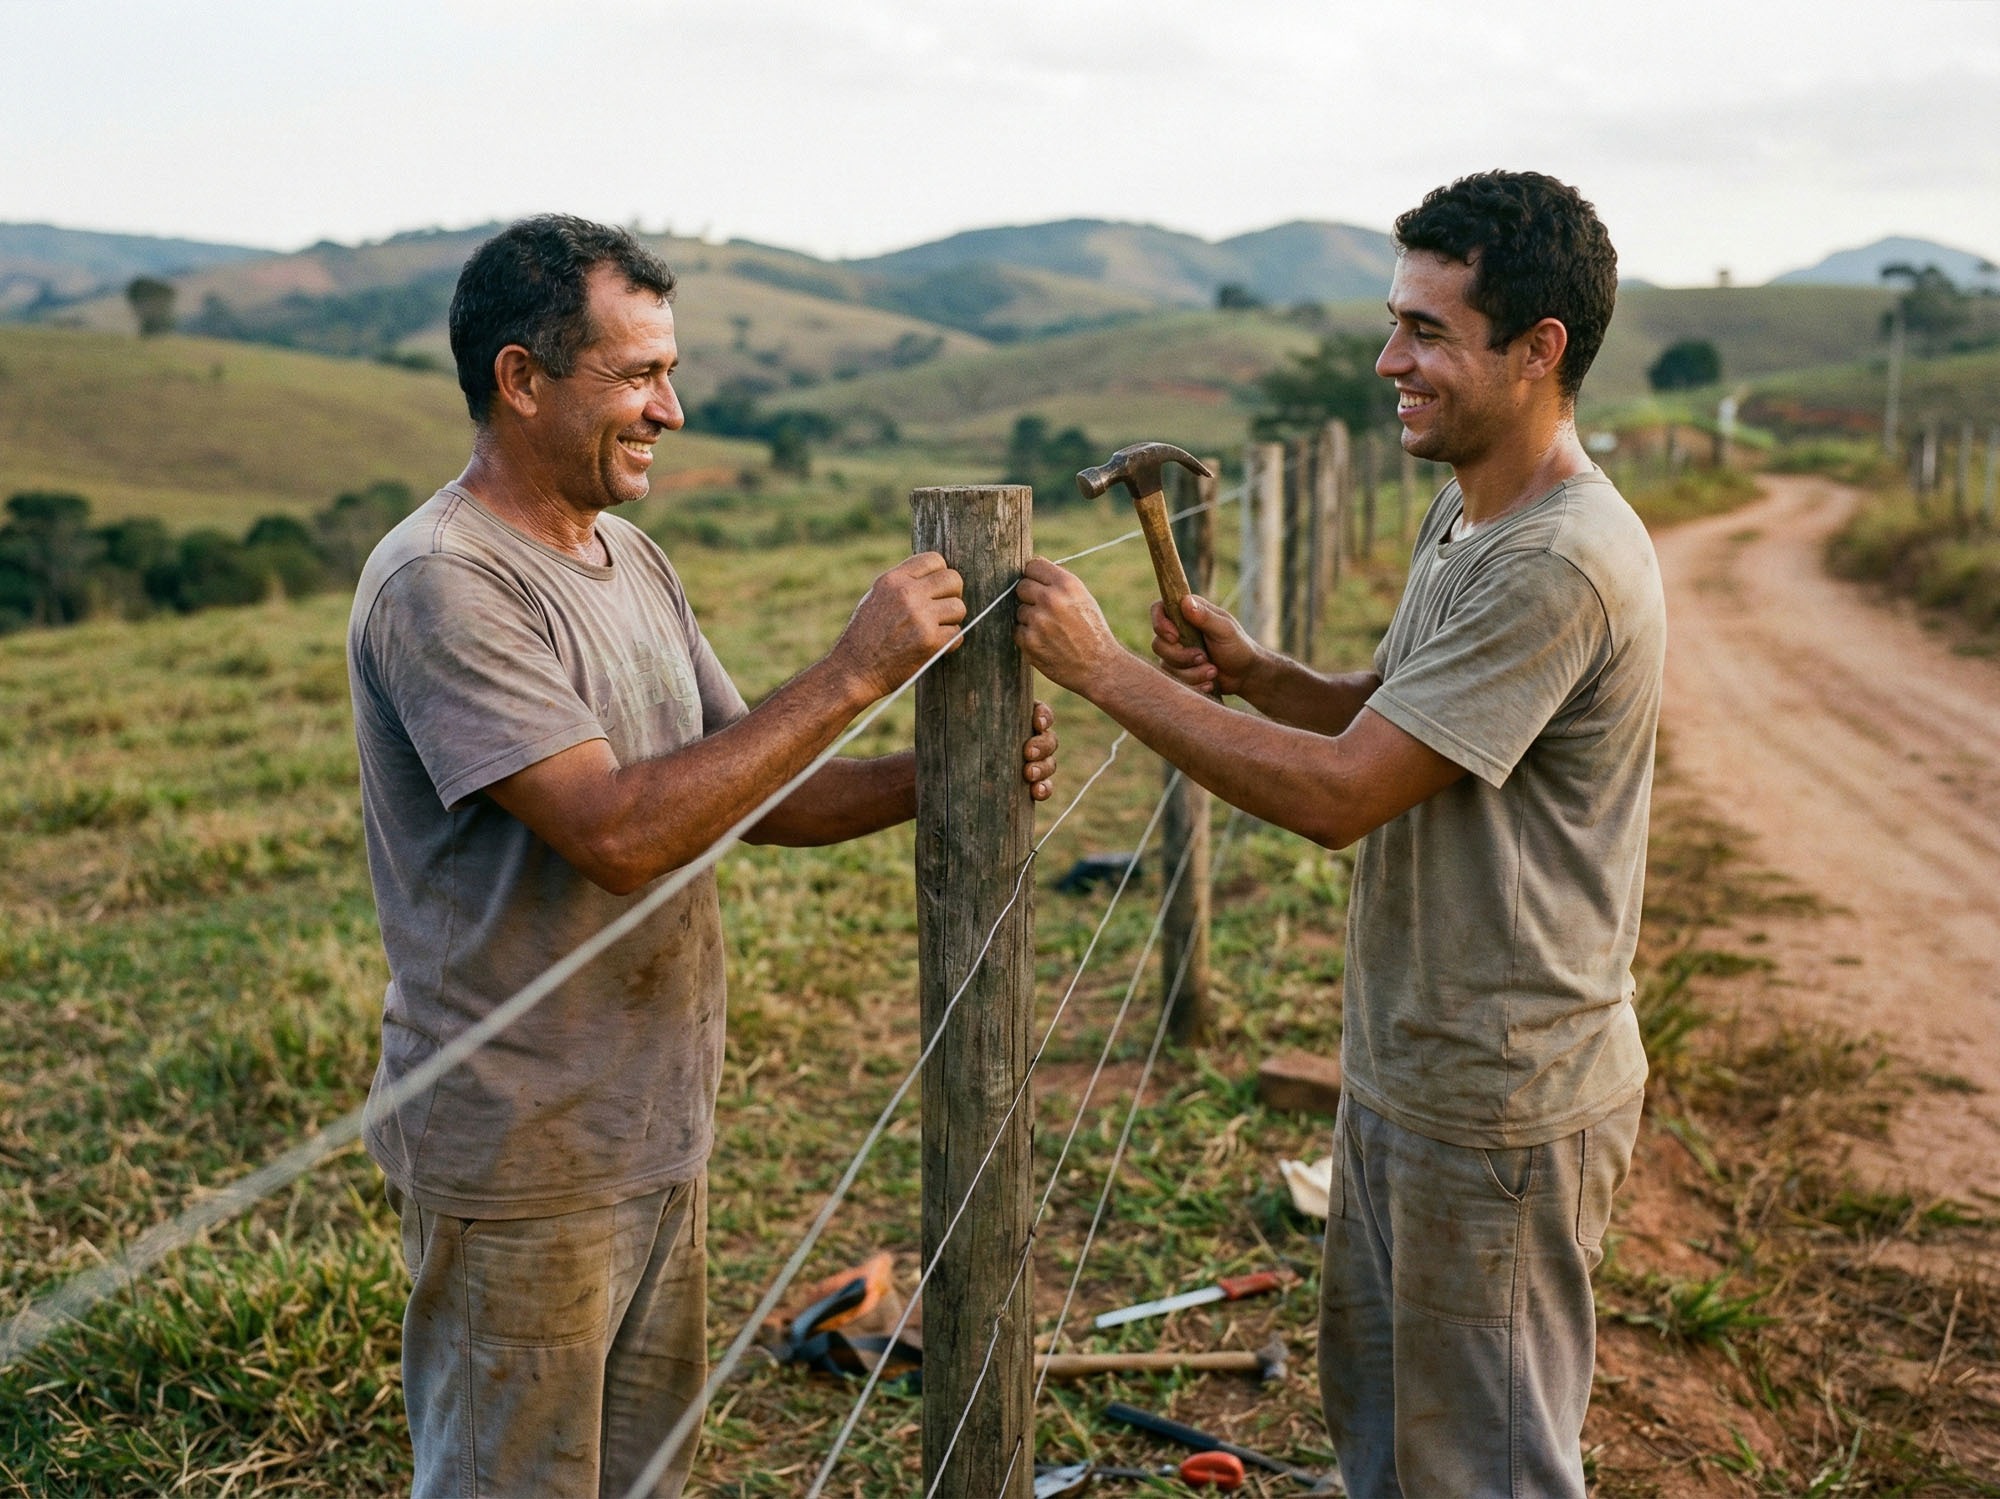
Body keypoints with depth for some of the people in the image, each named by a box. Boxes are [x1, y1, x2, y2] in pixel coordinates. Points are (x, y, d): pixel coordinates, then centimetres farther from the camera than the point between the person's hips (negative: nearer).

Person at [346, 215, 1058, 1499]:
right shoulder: (441, 584, -20)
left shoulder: (632, 559, 8)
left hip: (662, 1131, 8)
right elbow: (617, 832, -29)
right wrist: (852, 677, -27)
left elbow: (755, 795, 9)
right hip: (525, 1161, -8)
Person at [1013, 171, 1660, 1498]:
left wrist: (1105, 671, -21)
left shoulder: (1562, 564, -26)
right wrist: (1256, 673, -3)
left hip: (1496, 1103, -10)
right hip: (1407, 1065, 10)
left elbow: (1338, 793, -27)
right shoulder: (1468, 514, 7)